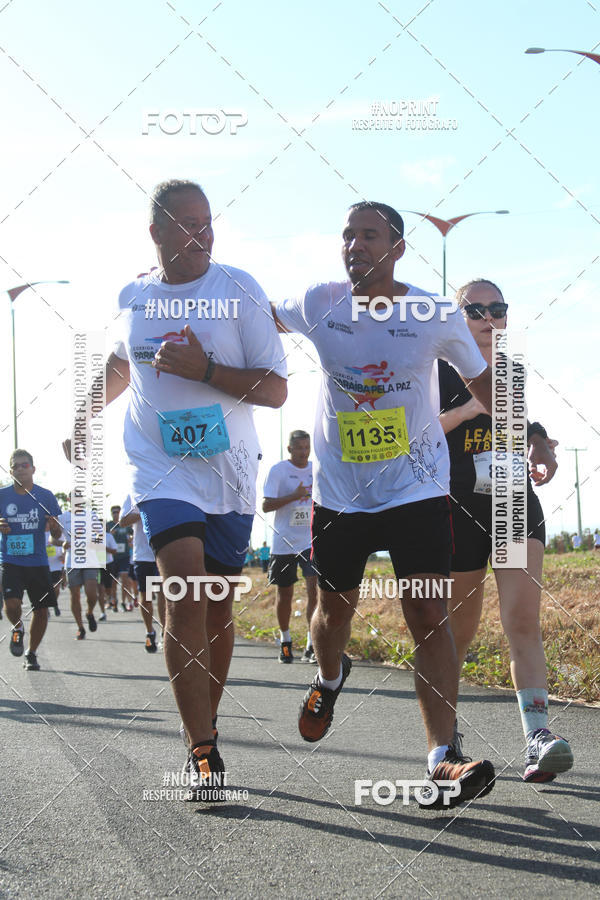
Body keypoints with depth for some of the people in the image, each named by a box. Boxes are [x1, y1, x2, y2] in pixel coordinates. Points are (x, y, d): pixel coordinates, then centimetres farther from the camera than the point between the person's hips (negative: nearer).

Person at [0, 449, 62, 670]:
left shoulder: (45, 496, 2)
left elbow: (56, 535, 5)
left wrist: (54, 526, -18)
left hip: (38, 561, 2)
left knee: (41, 609, 1)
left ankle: (31, 654, 22)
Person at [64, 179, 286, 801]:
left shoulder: (239, 291, -4)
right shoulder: (131, 298, 5)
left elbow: (276, 390, -7)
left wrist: (204, 369, -19)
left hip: (230, 473, 0)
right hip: (161, 467, 0)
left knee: (218, 606, 7)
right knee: (186, 584, -20)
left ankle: (203, 735, 26)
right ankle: (203, 752, -19)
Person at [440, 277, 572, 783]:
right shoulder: (441, 372, 0)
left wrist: (542, 454, 8)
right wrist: (468, 409, -20)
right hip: (461, 509, -2)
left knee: (523, 621, -14)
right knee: (459, 632, 6)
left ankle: (538, 738, -25)